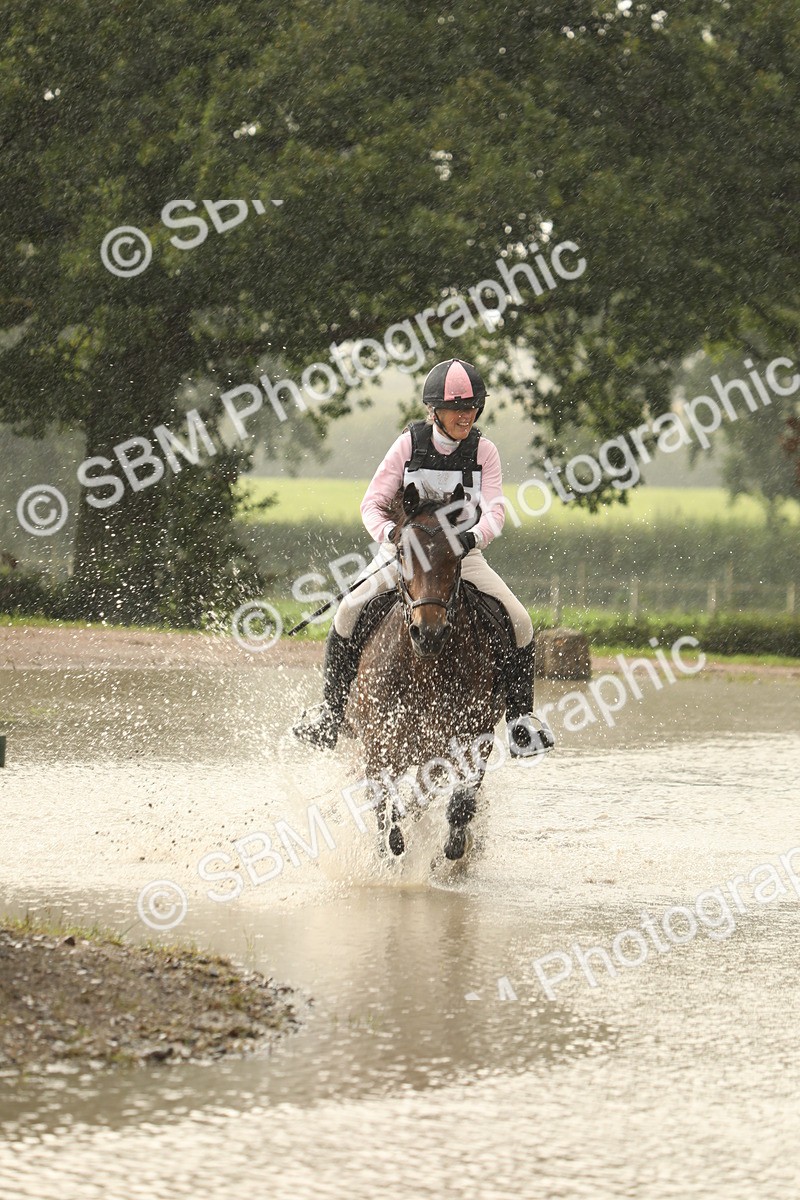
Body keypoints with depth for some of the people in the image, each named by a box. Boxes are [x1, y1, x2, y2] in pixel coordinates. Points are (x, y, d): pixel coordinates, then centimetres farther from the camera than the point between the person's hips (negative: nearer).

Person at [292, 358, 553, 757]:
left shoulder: (484, 451, -4)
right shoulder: (409, 444, -7)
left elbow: (494, 510, -13)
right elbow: (372, 503, -8)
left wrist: (474, 536, -35)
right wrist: (391, 534, -28)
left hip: (462, 554, 1)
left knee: (519, 621, -16)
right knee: (349, 612, -22)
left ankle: (519, 716, -1)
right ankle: (331, 713, -11)